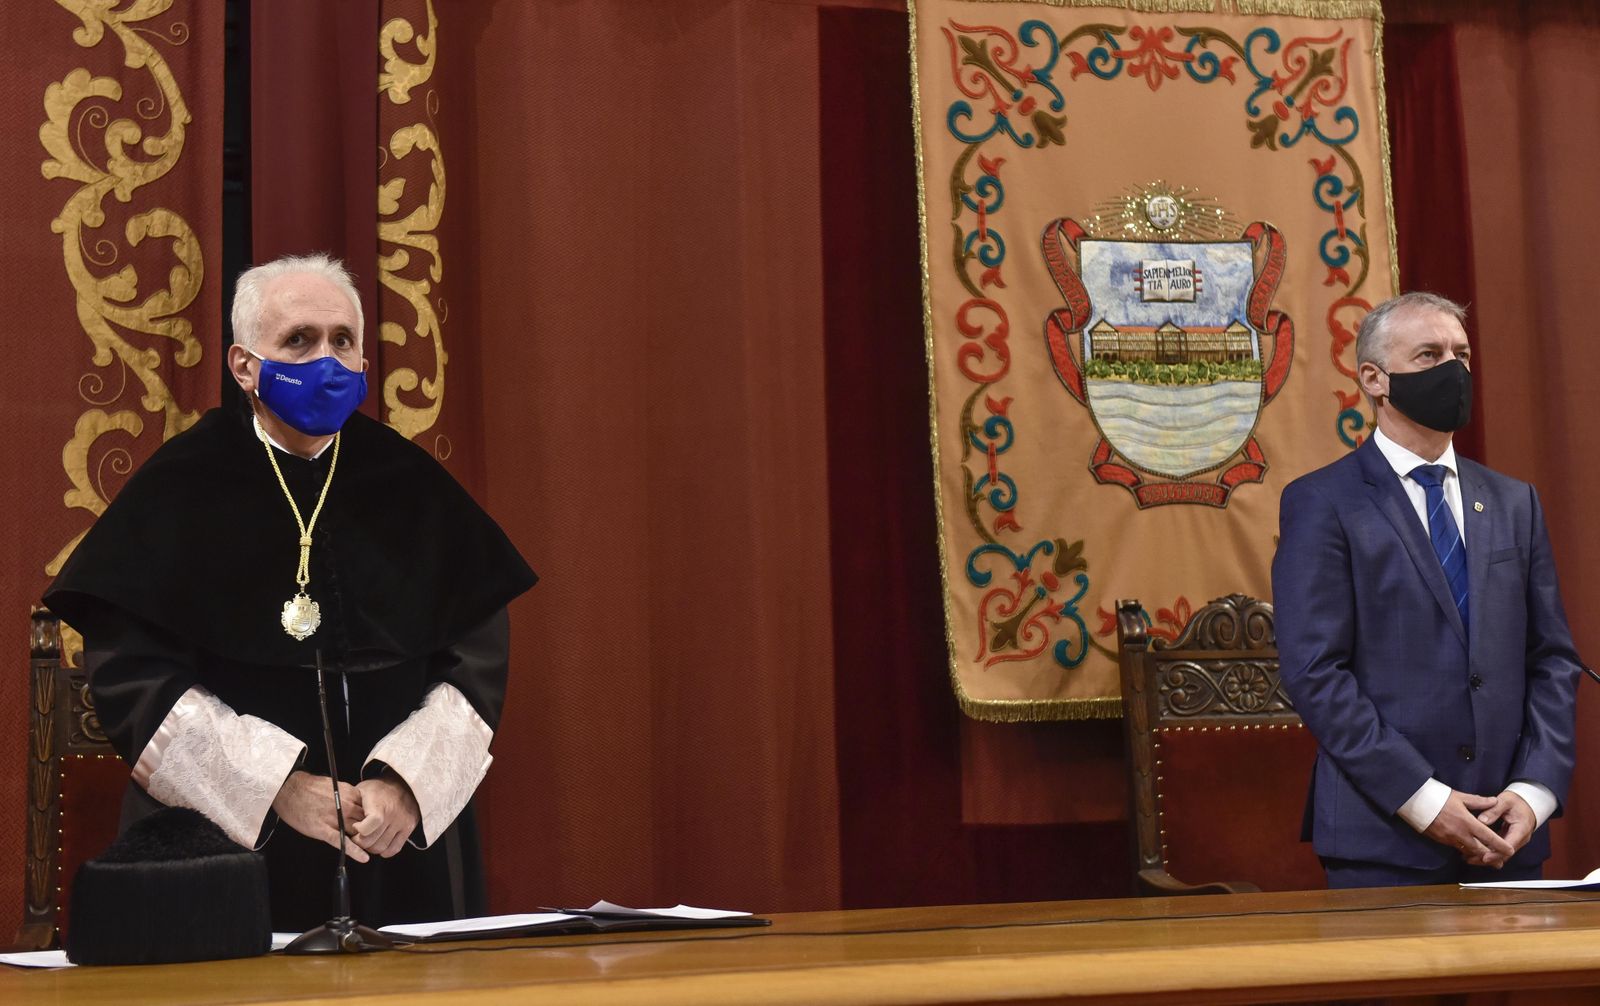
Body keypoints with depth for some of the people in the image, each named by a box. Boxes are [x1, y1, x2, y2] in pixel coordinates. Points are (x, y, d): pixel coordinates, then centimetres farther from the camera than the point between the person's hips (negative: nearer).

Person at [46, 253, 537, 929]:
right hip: (227, 839, -2)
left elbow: (476, 657, 2)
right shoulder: (178, 489, -2)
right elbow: (130, 672, -9)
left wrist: (406, 784, -13)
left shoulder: (412, 486, 6)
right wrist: (277, 787, -17)